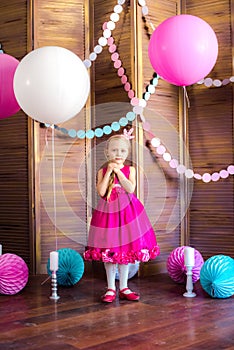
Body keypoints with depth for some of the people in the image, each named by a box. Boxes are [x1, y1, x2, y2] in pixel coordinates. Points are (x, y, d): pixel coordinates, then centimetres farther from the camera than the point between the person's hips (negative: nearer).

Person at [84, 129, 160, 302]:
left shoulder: (130, 170, 2)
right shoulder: (102, 171, 2)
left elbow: (130, 188, -15)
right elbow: (101, 192, -13)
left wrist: (118, 171, -14)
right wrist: (109, 171, -13)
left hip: (127, 211, 0)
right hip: (108, 212, 0)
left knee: (126, 249, 5)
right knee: (108, 250, 2)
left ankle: (123, 288, 17)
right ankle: (111, 288, 14)